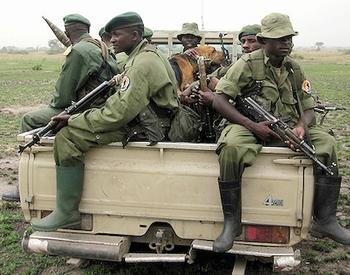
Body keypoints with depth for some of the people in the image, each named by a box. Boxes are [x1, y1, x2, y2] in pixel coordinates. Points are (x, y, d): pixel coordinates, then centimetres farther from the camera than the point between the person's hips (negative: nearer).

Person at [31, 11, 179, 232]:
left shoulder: (142, 64, -20)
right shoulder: (149, 54, 14)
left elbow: (119, 113, -25)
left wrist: (73, 120, -15)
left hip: (143, 128, -11)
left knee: (67, 138, -18)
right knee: (75, 126, 19)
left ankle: (67, 212, -13)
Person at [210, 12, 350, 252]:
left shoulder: (294, 68, 11)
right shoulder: (248, 64, -6)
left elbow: (308, 108, 11)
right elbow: (219, 100, -12)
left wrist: (301, 126, -15)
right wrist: (253, 126, -22)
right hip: (250, 126, -5)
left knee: (327, 143, -14)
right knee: (231, 148, -37)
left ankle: (325, 221, -7)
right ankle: (232, 223, -23)